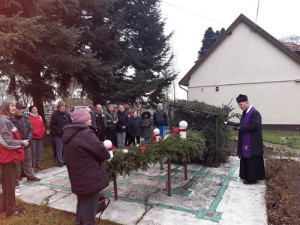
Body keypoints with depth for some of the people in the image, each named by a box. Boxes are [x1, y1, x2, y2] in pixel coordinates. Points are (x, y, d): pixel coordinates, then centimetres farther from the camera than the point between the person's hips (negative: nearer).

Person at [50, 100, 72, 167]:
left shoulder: (66, 114, 8)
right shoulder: (55, 114, -8)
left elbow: (70, 122, 17)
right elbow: (52, 125, -11)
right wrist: (57, 131, -15)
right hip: (58, 135, -5)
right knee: (59, 148, -1)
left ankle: (65, 160, 25)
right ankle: (60, 162, 9)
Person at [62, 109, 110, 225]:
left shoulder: (69, 134, 8)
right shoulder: (85, 133, -22)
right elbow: (100, 150, -22)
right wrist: (107, 155, 1)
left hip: (78, 176, 9)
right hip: (90, 176, -9)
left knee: (82, 201, 26)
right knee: (89, 203, 6)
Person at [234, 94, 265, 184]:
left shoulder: (255, 113, -17)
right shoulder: (245, 112, 11)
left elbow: (254, 126, -26)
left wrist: (240, 128, -22)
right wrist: (237, 126, -2)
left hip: (252, 143, -9)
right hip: (245, 142, 9)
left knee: (252, 161, 1)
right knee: (245, 160, 15)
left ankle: (252, 178, 11)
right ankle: (247, 176, 26)